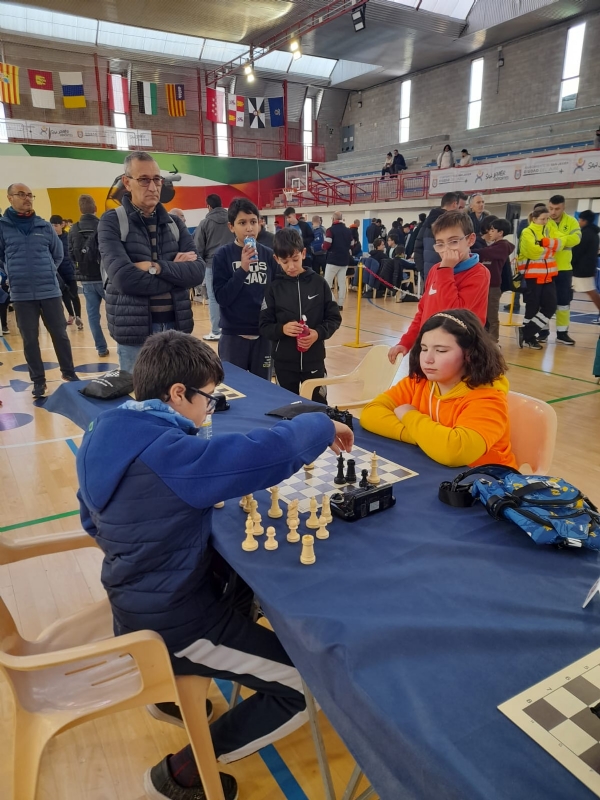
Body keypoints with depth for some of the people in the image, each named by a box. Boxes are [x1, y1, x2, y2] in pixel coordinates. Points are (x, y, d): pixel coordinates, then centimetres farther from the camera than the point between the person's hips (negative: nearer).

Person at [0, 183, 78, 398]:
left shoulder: (44, 226, 3)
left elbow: (58, 254, 15)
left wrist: (47, 271, 9)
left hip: (50, 291, 1)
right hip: (21, 294, -1)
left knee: (60, 333, 8)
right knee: (30, 339, 6)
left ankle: (68, 371, 24)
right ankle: (38, 380, 18)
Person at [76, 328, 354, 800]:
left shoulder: (108, 434, -2)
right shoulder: (166, 452, -30)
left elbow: (93, 520, 12)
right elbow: (268, 452, -34)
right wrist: (321, 426, -16)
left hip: (135, 601, 9)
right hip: (170, 622, -9)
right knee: (308, 689, -1)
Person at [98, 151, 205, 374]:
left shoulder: (174, 222, 9)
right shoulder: (112, 222, -4)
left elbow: (197, 271, -4)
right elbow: (124, 278, -19)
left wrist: (157, 267, -18)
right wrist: (177, 272, -10)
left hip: (175, 326, 4)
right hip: (135, 331, -4)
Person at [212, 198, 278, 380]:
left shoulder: (269, 255, 3)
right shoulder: (223, 255, -5)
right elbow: (221, 297, -11)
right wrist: (242, 269, -21)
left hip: (264, 333, 3)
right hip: (234, 335, -2)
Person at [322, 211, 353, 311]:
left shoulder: (330, 230, -9)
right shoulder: (348, 231, 10)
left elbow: (326, 245, -15)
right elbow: (351, 246, 11)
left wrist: (323, 247, 5)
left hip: (333, 260, -5)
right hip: (344, 260, 5)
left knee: (327, 283, 0)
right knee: (342, 283, 7)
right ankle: (340, 304, 8)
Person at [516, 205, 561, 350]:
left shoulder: (551, 229, 12)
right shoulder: (527, 232, -7)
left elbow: (559, 244, -3)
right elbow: (534, 251, -20)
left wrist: (545, 242, -18)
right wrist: (550, 249, -6)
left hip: (549, 275, 6)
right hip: (532, 276, -6)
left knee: (550, 306, 0)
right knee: (533, 308, 1)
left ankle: (527, 333, 7)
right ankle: (529, 336, 15)